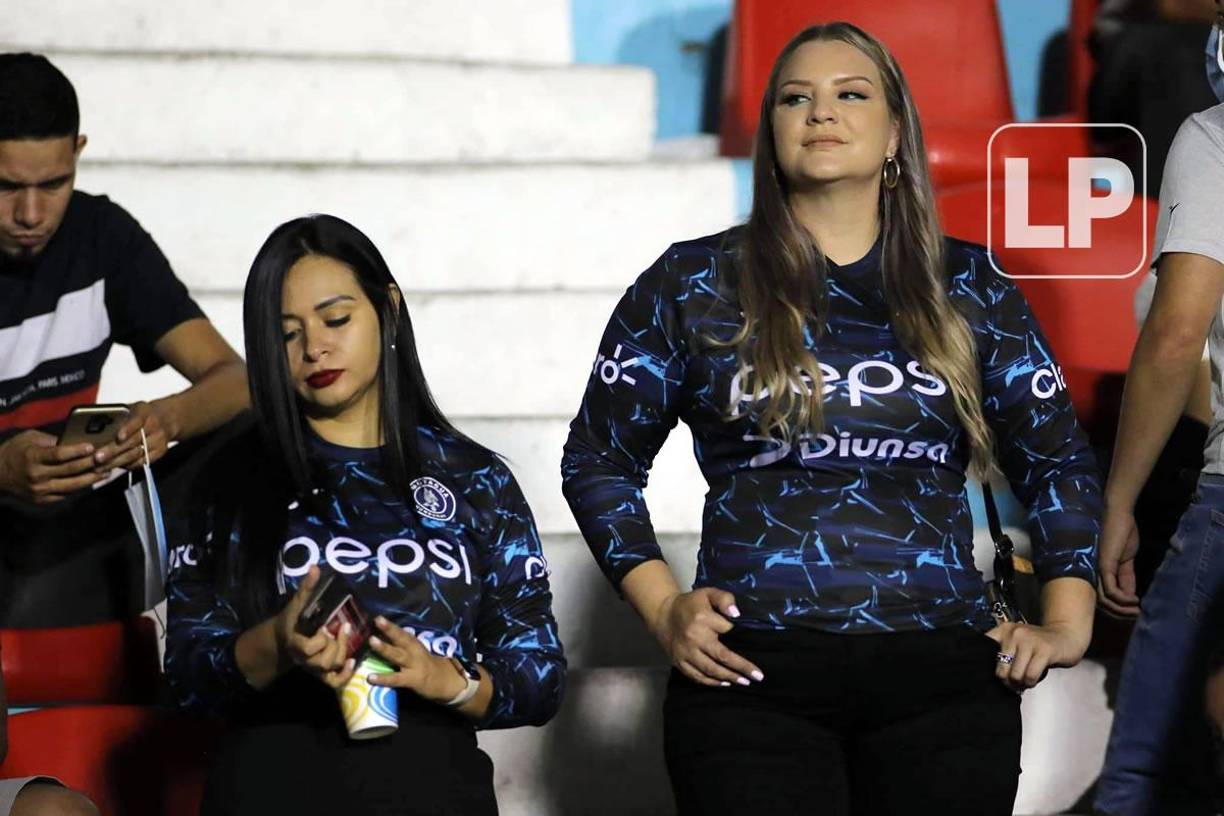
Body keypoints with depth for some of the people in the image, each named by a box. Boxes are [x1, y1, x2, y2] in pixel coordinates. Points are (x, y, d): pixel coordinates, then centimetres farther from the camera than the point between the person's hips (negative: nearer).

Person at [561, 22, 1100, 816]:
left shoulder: (970, 288, 10)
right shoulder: (692, 285, 5)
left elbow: (1059, 463, 15)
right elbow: (598, 461, 10)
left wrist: (1068, 624, 4)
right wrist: (664, 609, -1)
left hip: (946, 677, 2)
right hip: (751, 680, -2)